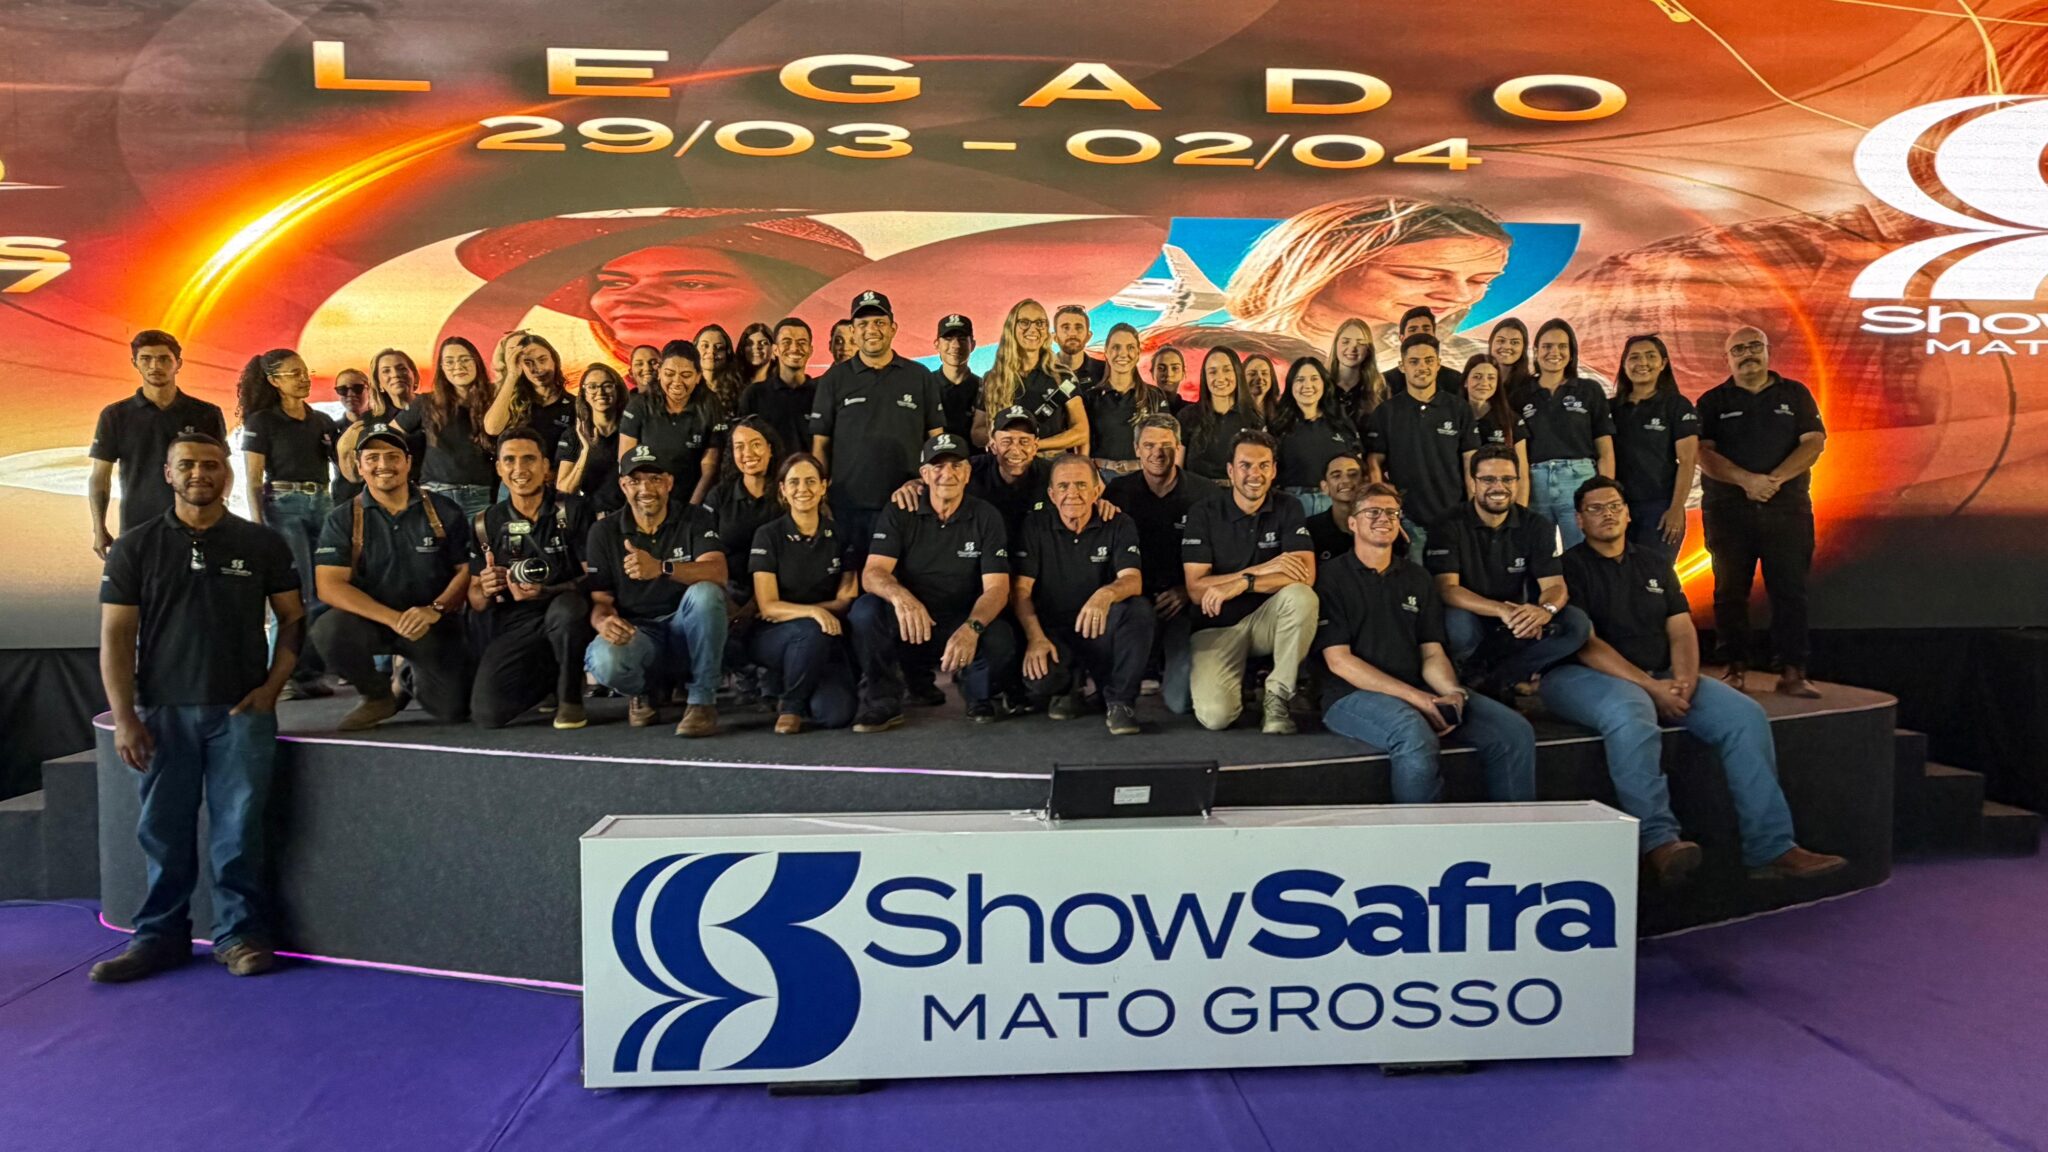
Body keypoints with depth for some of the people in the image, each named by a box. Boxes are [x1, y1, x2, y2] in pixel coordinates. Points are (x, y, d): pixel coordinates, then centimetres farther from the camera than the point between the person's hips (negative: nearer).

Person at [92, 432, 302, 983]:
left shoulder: (262, 543, 7)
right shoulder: (136, 546, 6)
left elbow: (292, 618, 9)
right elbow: (115, 634, 3)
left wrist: (271, 687, -3)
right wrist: (123, 718, -4)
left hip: (241, 710, -1)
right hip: (162, 711, 1)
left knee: (238, 826, 0)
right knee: (164, 829, 5)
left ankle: (240, 933, 9)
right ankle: (160, 937, 17)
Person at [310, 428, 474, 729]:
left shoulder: (444, 511, 1)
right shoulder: (342, 520, -1)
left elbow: (467, 570, 2)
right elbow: (329, 585, -11)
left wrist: (435, 609, -18)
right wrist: (393, 619, -23)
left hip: (433, 626, 0)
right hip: (370, 622, 0)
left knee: (453, 709, -15)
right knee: (328, 631, -33)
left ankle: (415, 678, 23)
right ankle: (377, 694, -1)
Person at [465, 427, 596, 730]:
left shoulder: (573, 510, -2)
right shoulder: (485, 524, 9)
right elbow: (475, 599, 11)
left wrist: (544, 592, -24)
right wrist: (485, 593, -13)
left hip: (568, 614, -3)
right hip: (513, 627, 3)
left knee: (565, 608, -39)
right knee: (487, 712, -20)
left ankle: (569, 696, -9)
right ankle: (549, 676, 14)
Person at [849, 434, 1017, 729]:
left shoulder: (985, 517, -2)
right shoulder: (899, 514, -1)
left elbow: (997, 587, -11)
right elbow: (873, 573, -14)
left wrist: (972, 627, -33)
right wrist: (900, 596, -40)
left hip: (963, 623, 0)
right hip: (907, 626, 0)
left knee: (999, 641, -32)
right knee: (865, 610, -30)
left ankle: (980, 699, 4)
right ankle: (883, 702, -8)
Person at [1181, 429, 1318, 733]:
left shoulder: (1288, 510, -1)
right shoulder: (1203, 514, -5)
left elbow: (1306, 576, -15)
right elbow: (1196, 590, -13)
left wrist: (1242, 584, -24)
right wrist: (1261, 570, -19)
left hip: (1266, 619, 2)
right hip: (1217, 626, -1)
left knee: (1301, 596, -32)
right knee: (1215, 715, -24)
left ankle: (1277, 696, -16)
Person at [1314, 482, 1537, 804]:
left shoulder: (1416, 578, 19)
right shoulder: (1331, 578, 1)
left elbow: (1432, 653, 15)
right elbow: (1338, 660, -8)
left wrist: (1454, 692, -9)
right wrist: (1413, 696, -16)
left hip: (1419, 693, 6)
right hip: (1353, 694, -6)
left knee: (1515, 731, -13)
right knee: (1415, 736, -38)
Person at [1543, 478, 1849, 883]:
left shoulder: (1655, 565, 20)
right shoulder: (1570, 568, 0)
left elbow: (1680, 629, 11)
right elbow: (1585, 643, -11)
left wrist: (1684, 679, -11)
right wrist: (1651, 687, -18)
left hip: (1662, 678, 6)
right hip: (1584, 676, -6)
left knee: (1745, 715, -12)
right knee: (1630, 717, -39)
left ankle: (1770, 848, -10)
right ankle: (1658, 842, -38)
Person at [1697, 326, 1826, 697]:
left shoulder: (1795, 394, 12)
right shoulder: (1713, 401, 9)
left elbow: (1814, 442, 1)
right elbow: (1703, 453, -3)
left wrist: (1776, 478, -15)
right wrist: (1746, 480, -18)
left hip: (1788, 506, 0)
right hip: (1728, 509, 0)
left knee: (1790, 590, -4)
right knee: (1730, 591, 2)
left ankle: (1792, 672, -3)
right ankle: (1735, 668, 9)